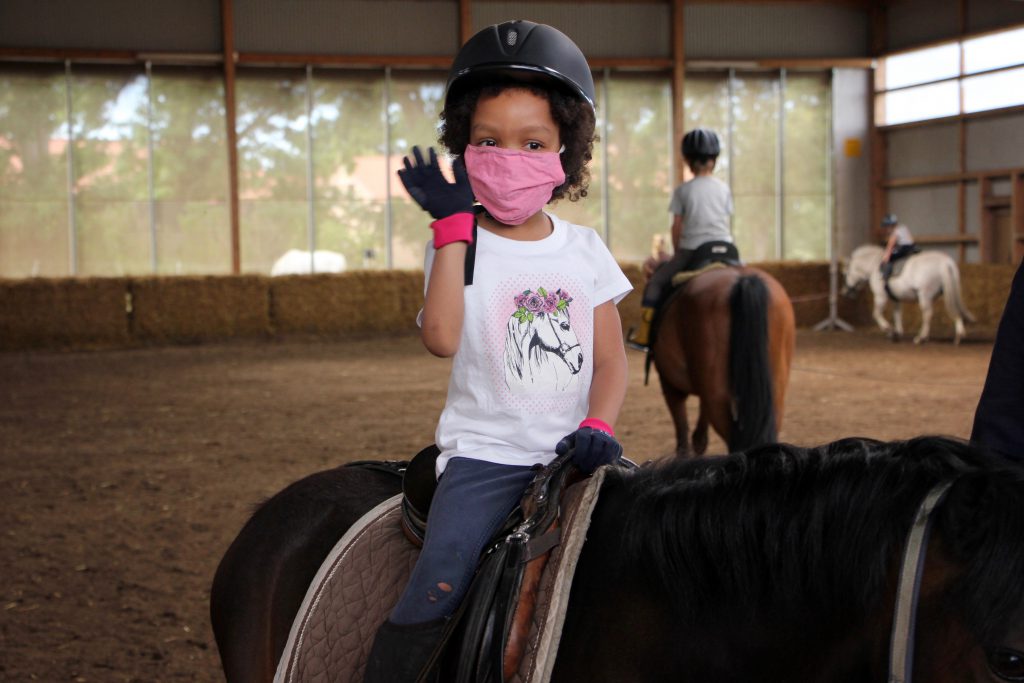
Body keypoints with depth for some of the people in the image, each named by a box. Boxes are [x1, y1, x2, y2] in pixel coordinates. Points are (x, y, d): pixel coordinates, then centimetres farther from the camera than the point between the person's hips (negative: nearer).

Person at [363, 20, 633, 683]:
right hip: (485, 452, -3)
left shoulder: (585, 249, 9)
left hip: (570, 452, 3)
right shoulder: (457, 244, 1)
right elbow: (442, 337, -17)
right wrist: (454, 226, -13)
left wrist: (598, 428, -11)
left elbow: (611, 358, 8)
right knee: (438, 588, -24)